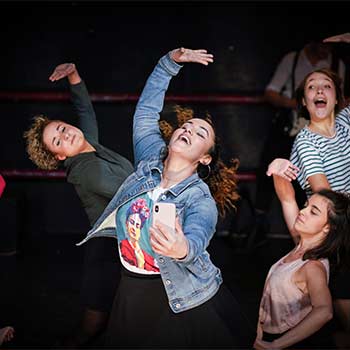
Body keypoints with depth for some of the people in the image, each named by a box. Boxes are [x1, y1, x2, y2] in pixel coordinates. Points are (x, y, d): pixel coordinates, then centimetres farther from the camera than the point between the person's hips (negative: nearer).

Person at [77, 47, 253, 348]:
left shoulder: (202, 201, -19)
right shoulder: (151, 159, -6)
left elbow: (196, 238, -40)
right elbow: (147, 108, 3)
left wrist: (182, 249, -64)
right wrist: (171, 61, -2)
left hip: (183, 298, -4)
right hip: (133, 289, 4)